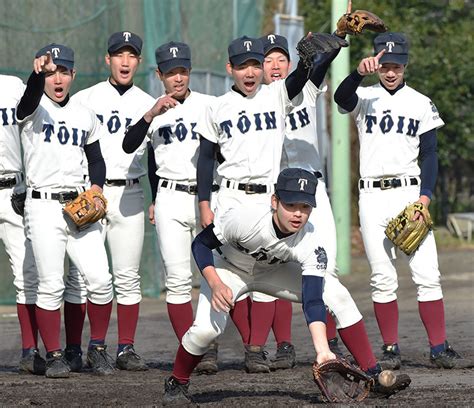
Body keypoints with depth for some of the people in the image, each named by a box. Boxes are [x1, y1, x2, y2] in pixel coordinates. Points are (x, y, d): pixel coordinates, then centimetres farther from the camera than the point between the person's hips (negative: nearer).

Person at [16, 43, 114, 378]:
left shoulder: (85, 115, 13)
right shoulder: (34, 109, -1)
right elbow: (31, 96, -26)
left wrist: (96, 188, 0)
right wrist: (39, 71, -48)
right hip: (43, 206, -4)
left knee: (100, 279, -5)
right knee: (51, 285, -5)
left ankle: (97, 349, 11)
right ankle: (54, 356, 6)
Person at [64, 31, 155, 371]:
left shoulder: (149, 105, 11)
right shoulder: (84, 99, 6)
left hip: (130, 195, 2)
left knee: (128, 276, 1)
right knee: (80, 274, -4)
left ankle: (126, 350, 6)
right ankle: (73, 350, -1)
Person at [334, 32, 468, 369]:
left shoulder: (421, 104, 9)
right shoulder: (365, 98, 8)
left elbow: (430, 156, 7)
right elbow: (342, 98, -16)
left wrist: (425, 198, -7)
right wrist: (359, 73, -38)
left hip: (410, 192, 0)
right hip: (372, 197, 0)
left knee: (427, 274, -7)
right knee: (382, 278, -1)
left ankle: (439, 348, -5)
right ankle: (391, 350, 5)